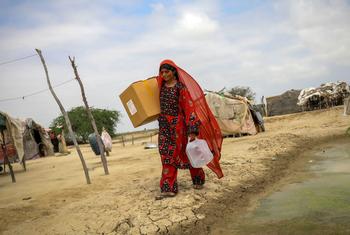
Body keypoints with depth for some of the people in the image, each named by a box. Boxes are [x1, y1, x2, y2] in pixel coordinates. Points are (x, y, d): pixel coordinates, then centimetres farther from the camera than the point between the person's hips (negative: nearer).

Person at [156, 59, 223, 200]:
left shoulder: (180, 87, -11)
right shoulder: (161, 86, 7)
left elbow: (189, 107, -16)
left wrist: (192, 129, -21)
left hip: (178, 123, -5)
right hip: (164, 123, 5)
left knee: (185, 152, 5)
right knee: (166, 154, -1)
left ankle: (198, 180, 27)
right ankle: (168, 188, 1)